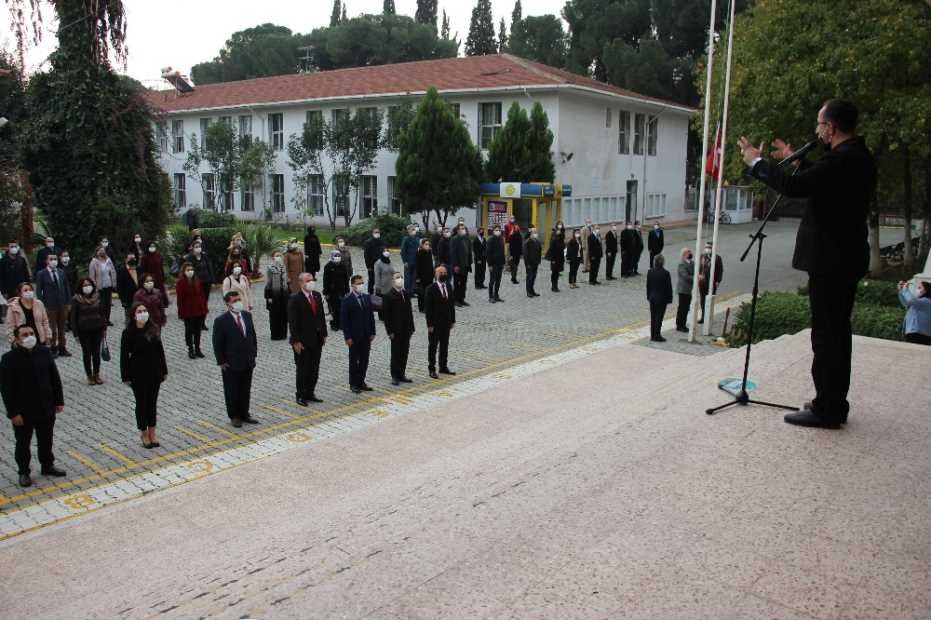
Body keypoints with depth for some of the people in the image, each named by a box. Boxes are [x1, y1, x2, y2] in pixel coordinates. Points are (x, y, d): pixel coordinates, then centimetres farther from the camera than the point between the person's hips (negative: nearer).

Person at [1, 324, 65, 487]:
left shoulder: (44, 352, -3)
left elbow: (55, 378, 5)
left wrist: (59, 401, 4)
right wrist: (13, 413, -16)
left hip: (46, 408, 4)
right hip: (23, 412, -4)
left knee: (46, 440, 18)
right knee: (23, 443, 11)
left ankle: (48, 466, 36)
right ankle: (24, 472, 27)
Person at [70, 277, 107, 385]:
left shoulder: (97, 297, 0)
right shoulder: (76, 299, -9)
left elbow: (102, 312, 8)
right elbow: (73, 317, -6)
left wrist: (104, 328, 6)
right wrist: (76, 333, -8)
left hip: (97, 329, 2)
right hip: (84, 331, -2)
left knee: (96, 353, 9)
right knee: (87, 353, 7)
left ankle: (96, 374, 21)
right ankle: (89, 376, 17)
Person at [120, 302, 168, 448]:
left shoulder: (154, 329, 1)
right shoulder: (128, 332, -10)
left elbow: (160, 350, 7)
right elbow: (124, 356, -8)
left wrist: (164, 370, 8)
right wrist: (125, 376, -9)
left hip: (155, 372, 4)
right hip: (138, 374, -3)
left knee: (152, 402, 12)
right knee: (142, 403, 8)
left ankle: (152, 433, 24)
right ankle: (145, 434, 20)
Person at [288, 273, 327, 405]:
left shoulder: (317, 296, 8)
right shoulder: (295, 299, -13)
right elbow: (292, 322, -14)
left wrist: (324, 334, 9)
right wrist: (296, 341, -17)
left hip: (317, 340, 6)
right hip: (303, 341, -6)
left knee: (314, 369, 12)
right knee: (303, 370, 3)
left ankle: (310, 393, 24)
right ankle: (300, 396, 16)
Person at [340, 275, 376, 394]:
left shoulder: (367, 298, 7)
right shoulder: (347, 300, -10)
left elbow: (371, 316, 11)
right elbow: (343, 320, -11)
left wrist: (372, 332, 6)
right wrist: (347, 337, -14)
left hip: (366, 335, 5)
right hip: (354, 336, -5)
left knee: (364, 360, 10)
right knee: (354, 361, 6)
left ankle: (361, 382, 21)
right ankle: (353, 384, 15)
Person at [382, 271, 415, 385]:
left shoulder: (406, 294, 10)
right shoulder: (388, 296, -9)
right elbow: (386, 315, -11)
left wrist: (411, 328, 10)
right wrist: (390, 332, -14)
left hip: (406, 330, 6)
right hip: (396, 331, -6)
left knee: (404, 353, 10)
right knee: (396, 354, 2)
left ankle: (402, 375, 20)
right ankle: (395, 377, 11)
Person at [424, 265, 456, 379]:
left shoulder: (448, 286, 6)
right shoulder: (431, 289, -12)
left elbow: (451, 304, 10)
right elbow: (427, 308, -13)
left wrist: (453, 320, 8)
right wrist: (429, 324, -15)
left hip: (446, 323, 6)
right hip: (435, 323, -6)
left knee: (445, 346, 15)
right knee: (433, 347, 4)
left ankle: (444, 367, 27)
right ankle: (432, 370, 11)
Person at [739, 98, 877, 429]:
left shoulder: (842, 158, -19)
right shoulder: (858, 156, 13)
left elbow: (794, 187, -26)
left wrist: (757, 161, -14)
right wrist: (795, 159, 24)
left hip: (830, 259, -10)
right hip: (847, 257, 10)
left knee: (826, 334, -4)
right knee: (837, 331, 15)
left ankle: (827, 410, 3)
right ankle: (834, 404, 25)